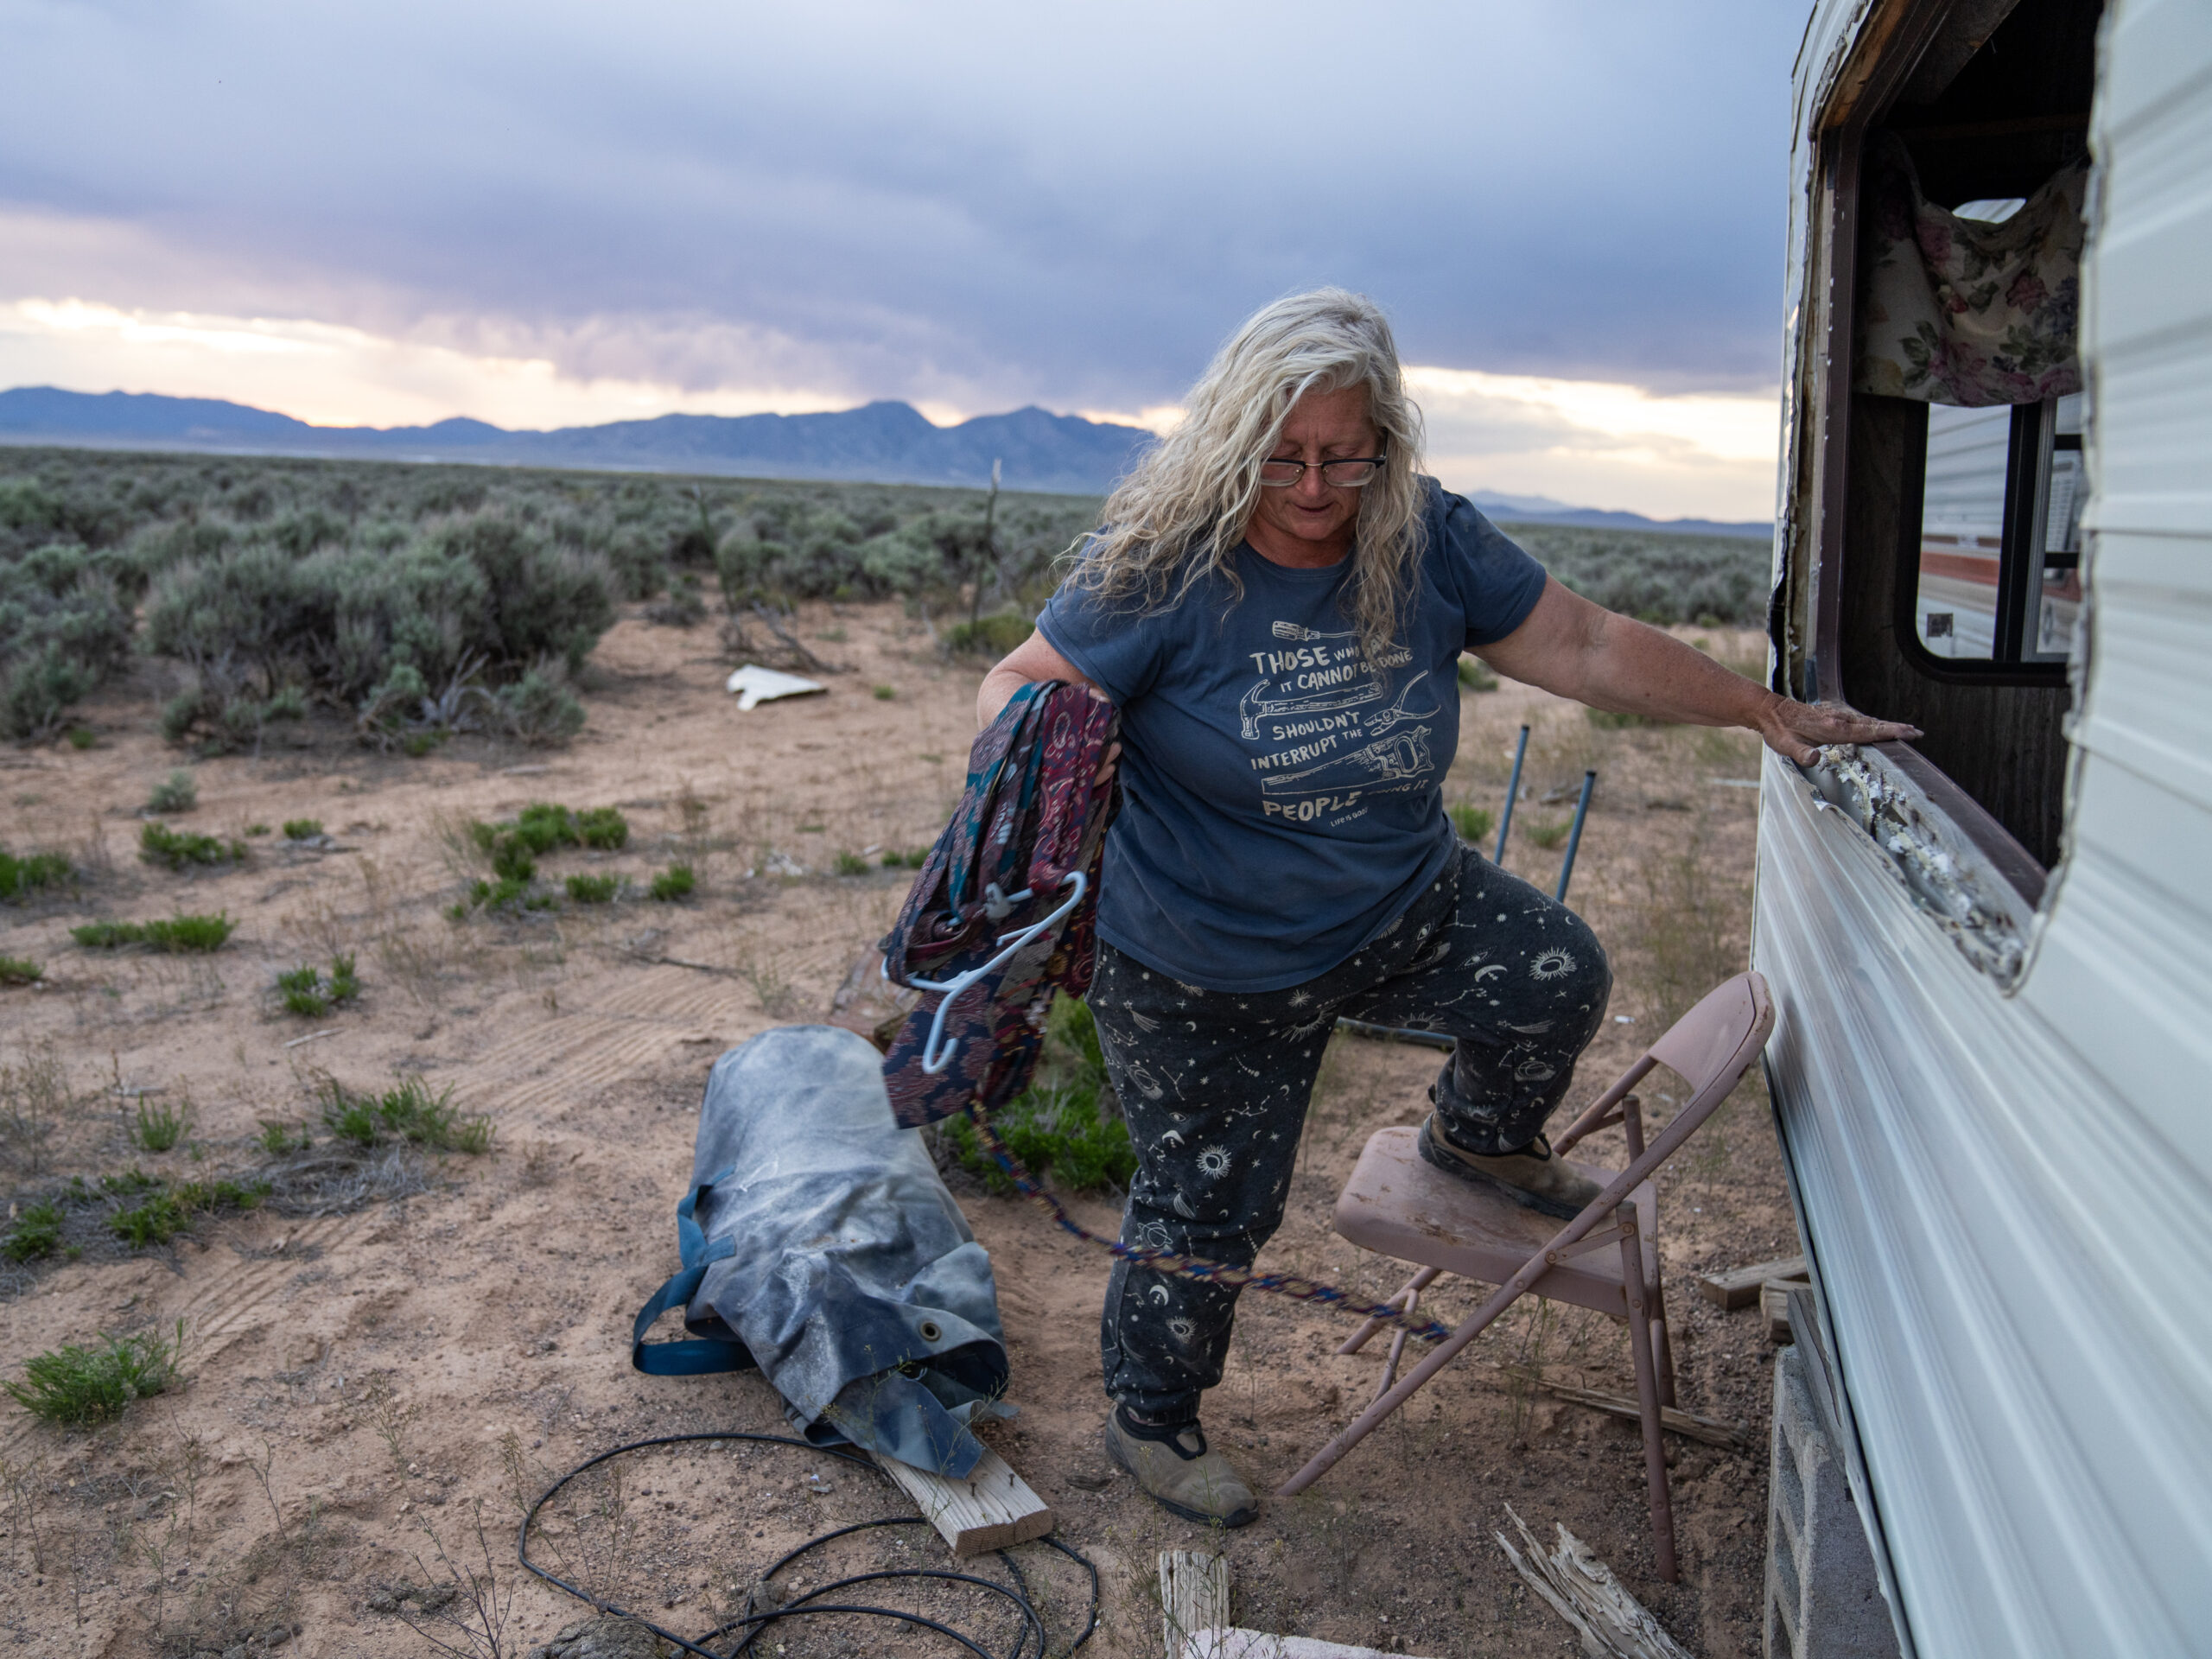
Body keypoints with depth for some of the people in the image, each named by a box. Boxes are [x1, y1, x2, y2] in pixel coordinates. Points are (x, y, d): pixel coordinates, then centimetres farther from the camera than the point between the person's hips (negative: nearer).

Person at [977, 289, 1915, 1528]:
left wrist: (1767, 713, -4)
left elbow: (1589, 649, -3)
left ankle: (1481, 1138, 26)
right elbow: (1021, 684, -18)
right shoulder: (1163, 567, -22)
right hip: (1209, 972, -4)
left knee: (1560, 977, -10)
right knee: (1208, 1207, 8)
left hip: (1403, 911, 4)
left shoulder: (1431, 545, -10)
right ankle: (1152, 1420, 37)